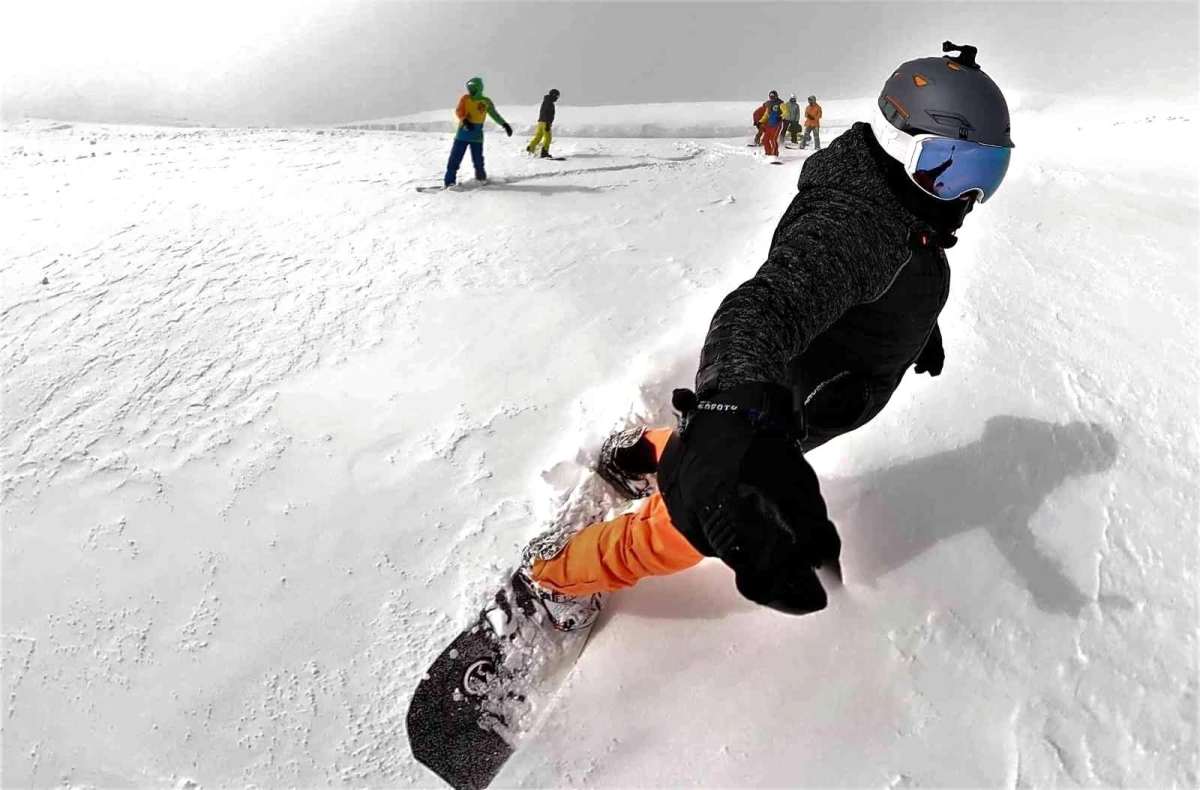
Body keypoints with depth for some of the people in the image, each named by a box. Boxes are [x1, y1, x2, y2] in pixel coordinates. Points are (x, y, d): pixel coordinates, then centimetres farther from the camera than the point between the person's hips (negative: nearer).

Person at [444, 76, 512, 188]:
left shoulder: (486, 102, 2)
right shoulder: (465, 98, 1)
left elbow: (495, 115, 13)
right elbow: (458, 111, -8)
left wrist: (505, 124, 7)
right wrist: (465, 120, -27)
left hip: (477, 136, -1)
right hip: (462, 134, 1)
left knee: (478, 160, -2)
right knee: (454, 159, -3)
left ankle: (481, 178, 23)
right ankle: (450, 181, 1)